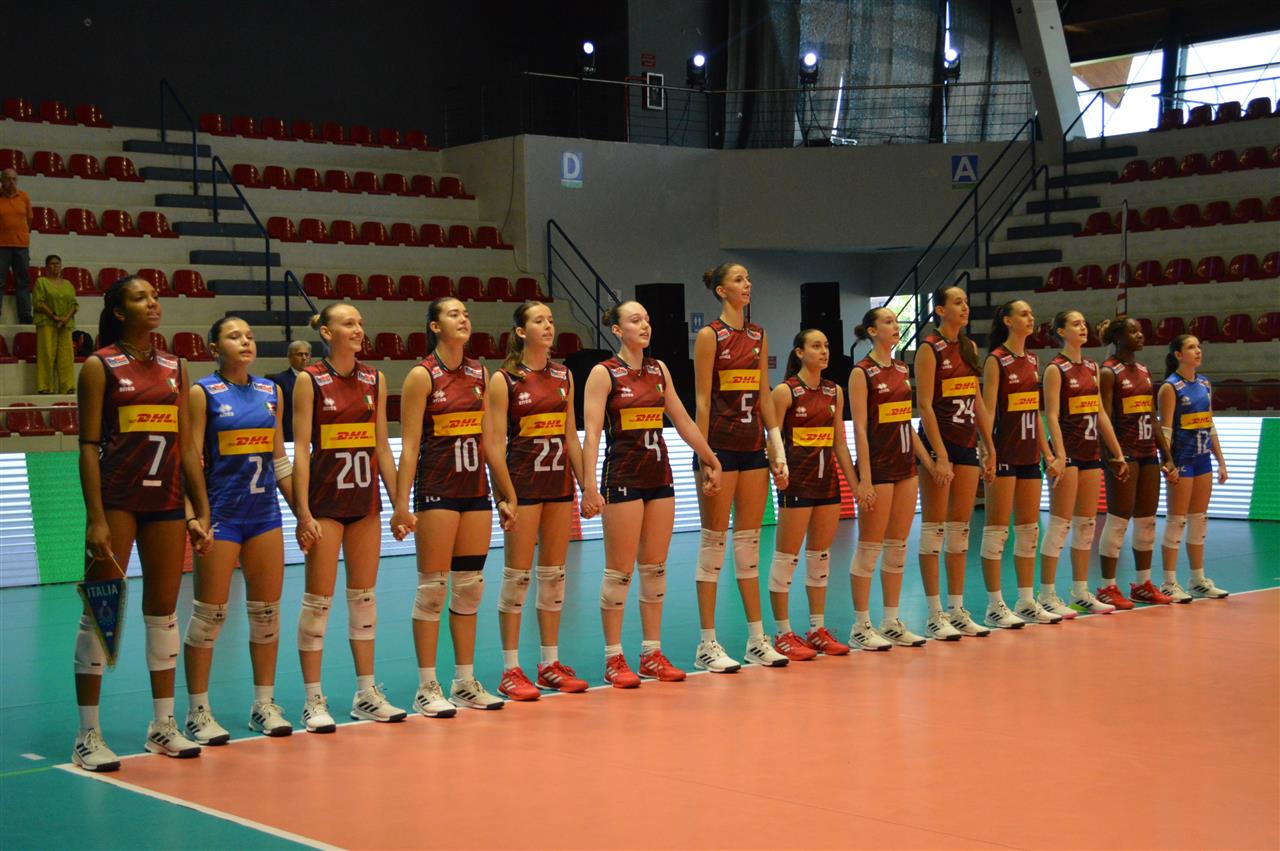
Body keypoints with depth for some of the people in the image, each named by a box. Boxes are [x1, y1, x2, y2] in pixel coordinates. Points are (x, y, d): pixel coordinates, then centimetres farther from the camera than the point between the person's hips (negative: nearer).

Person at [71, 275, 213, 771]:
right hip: (117, 501, -5)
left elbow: (186, 445, 13)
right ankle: (88, 736, 3)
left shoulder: (175, 368, 12)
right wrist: (95, 518, -15)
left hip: (166, 502, 5)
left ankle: (163, 726, 18)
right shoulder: (100, 367, -2)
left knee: (164, 612, 9)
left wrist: (201, 511, 8)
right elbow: (89, 446, -7)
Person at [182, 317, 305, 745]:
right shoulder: (202, 392, -3)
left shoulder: (271, 392, 10)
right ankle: (198, 711, 7)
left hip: (265, 513, 5)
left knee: (267, 610, 7)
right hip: (220, 513, -5)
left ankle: (264, 704, 17)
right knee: (209, 613, -2)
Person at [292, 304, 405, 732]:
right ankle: (314, 701, 5)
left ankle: (366, 693, 17)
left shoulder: (374, 379, 8)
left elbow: (381, 446, 11)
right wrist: (303, 512, -14)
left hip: (365, 499, 5)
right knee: (318, 598, -2)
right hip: (324, 500, -5)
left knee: (364, 596, 9)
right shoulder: (310, 380, -5)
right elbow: (301, 449, -8)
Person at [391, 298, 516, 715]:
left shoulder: (479, 373, 9)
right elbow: (409, 445, -10)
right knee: (433, 587, -3)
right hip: (436, 489, -6)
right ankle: (427, 688, 4)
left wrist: (507, 493, 14)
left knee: (470, 586, 8)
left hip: (475, 489, 6)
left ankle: (466, 682, 16)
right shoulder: (422, 376, -7)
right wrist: (402, 503, -15)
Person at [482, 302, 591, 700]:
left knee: (554, 574, 9)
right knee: (518, 575, -2)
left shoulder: (563, 376, 10)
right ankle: (511, 670, 4)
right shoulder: (504, 379, -6)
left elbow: (571, 435, 14)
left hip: (559, 483, 5)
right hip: (523, 482, -5)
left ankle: (551, 663, 17)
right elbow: (494, 442, -9)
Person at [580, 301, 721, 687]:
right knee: (620, 571, -3)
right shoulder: (604, 373, -7)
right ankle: (614, 659, 5)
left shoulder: (659, 369, 10)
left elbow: (682, 420, 16)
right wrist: (590, 486, -22)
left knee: (655, 568, 8)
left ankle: (652, 654, 15)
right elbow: (592, 433, -14)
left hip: (659, 476, 6)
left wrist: (710, 460, 17)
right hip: (623, 477, -6)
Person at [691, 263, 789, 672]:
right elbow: (702, 401, -10)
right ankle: (707, 645, 3)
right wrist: (704, 458, -15)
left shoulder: (758, 335, 12)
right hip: (720, 446, -6)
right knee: (714, 542, -2)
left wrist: (778, 448, 7)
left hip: (753, 446, 6)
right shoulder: (709, 335, -6)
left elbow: (764, 396, 13)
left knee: (749, 542, 10)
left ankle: (757, 639, 15)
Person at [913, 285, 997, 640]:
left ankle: (957, 610, 15)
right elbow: (925, 406, -14)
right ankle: (935, 616, 1)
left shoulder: (970, 348, 13)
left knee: (961, 529, 9)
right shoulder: (930, 349, -8)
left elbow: (978, 403, 16)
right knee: (933, 529, -3)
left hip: (967, 444, 7)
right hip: (939, 443, -7)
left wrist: (990, 448, 12)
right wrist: (940, 455, -19)